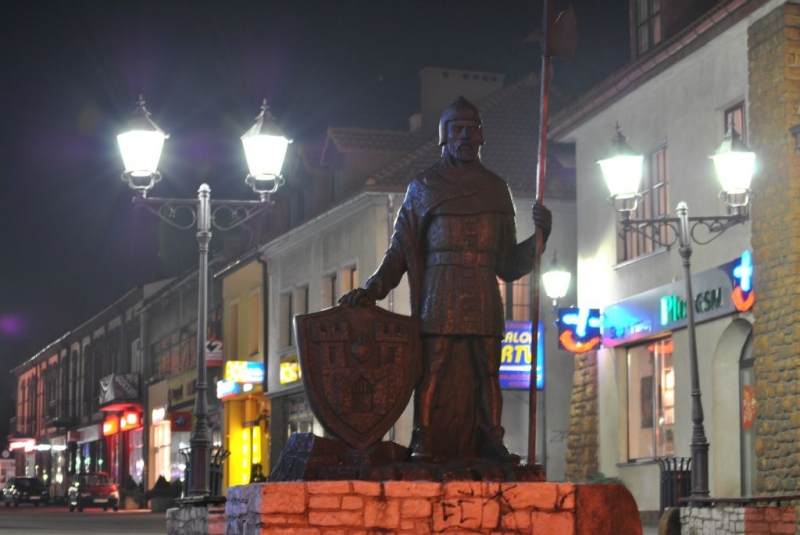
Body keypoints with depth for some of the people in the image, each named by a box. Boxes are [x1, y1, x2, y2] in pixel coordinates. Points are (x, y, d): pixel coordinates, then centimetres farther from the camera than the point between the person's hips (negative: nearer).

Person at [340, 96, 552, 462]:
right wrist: (371, 289, -8)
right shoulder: (423, 188, 13)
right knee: (434, 373, -12)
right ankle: (426, 445, -14)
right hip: (438, 302, -2)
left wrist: (540, 235, 3)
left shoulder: (496, 190, 19)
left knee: (485, 375, -4)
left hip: (484, 304, 2)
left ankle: (489, 446, -5)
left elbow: (508, 265, 18)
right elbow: (399, 253, 7)